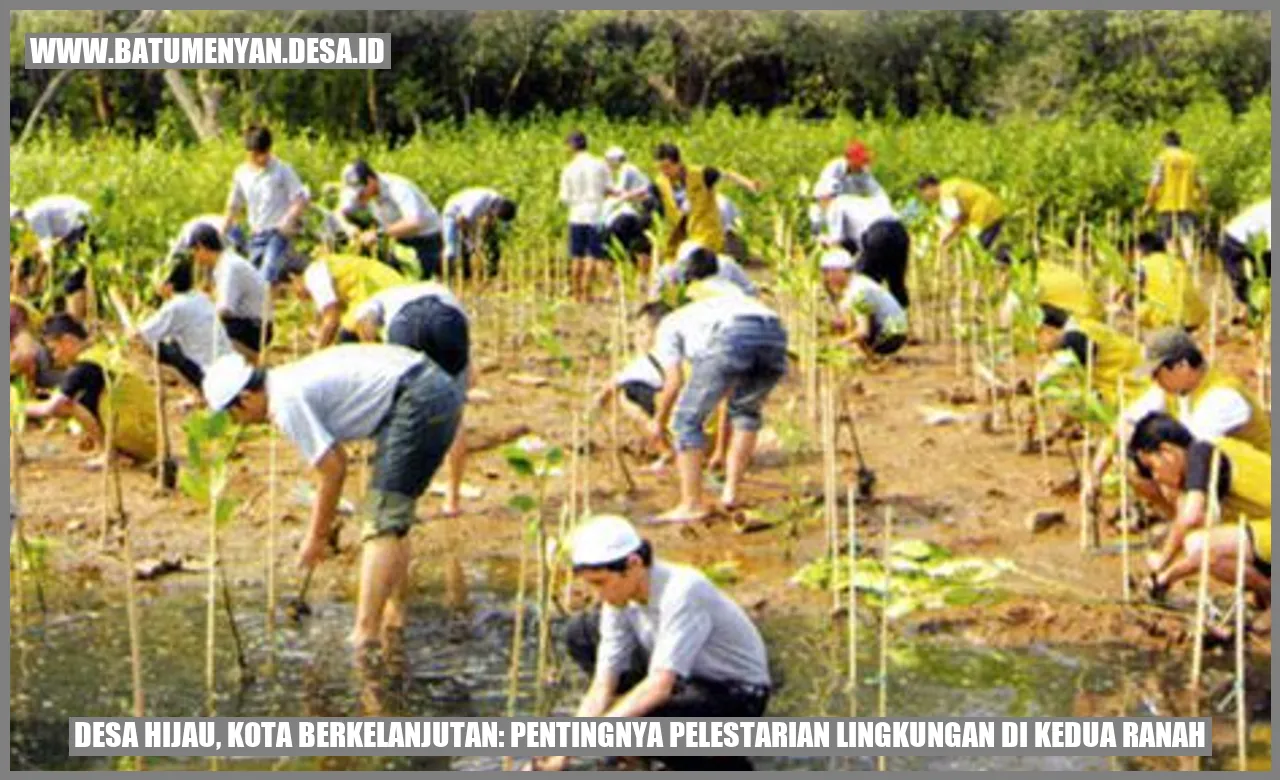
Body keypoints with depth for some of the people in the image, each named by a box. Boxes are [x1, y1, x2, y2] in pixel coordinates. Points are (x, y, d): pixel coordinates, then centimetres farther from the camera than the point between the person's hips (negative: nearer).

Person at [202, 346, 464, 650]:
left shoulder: (287, 403, -10)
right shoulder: (291, 381, 20)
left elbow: (333, 472, -6)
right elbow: (337, 461, 28)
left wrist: (317, 537, 7)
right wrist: (321, 531, 32)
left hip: (417, 402, -10)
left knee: (381, 524, -9)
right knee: (392, 515, 19)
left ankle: (364, 638, -12)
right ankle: (393, 619, 25)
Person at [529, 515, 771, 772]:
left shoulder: (682, 591, -32)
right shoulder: (619, 598, -10)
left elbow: (660, 686, -38)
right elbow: (602, 685, -9)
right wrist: (562, 753, -18)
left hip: (738, 696, -8)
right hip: (686, 679, 8)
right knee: (580, 633, 2)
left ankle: (729, 767, -8)